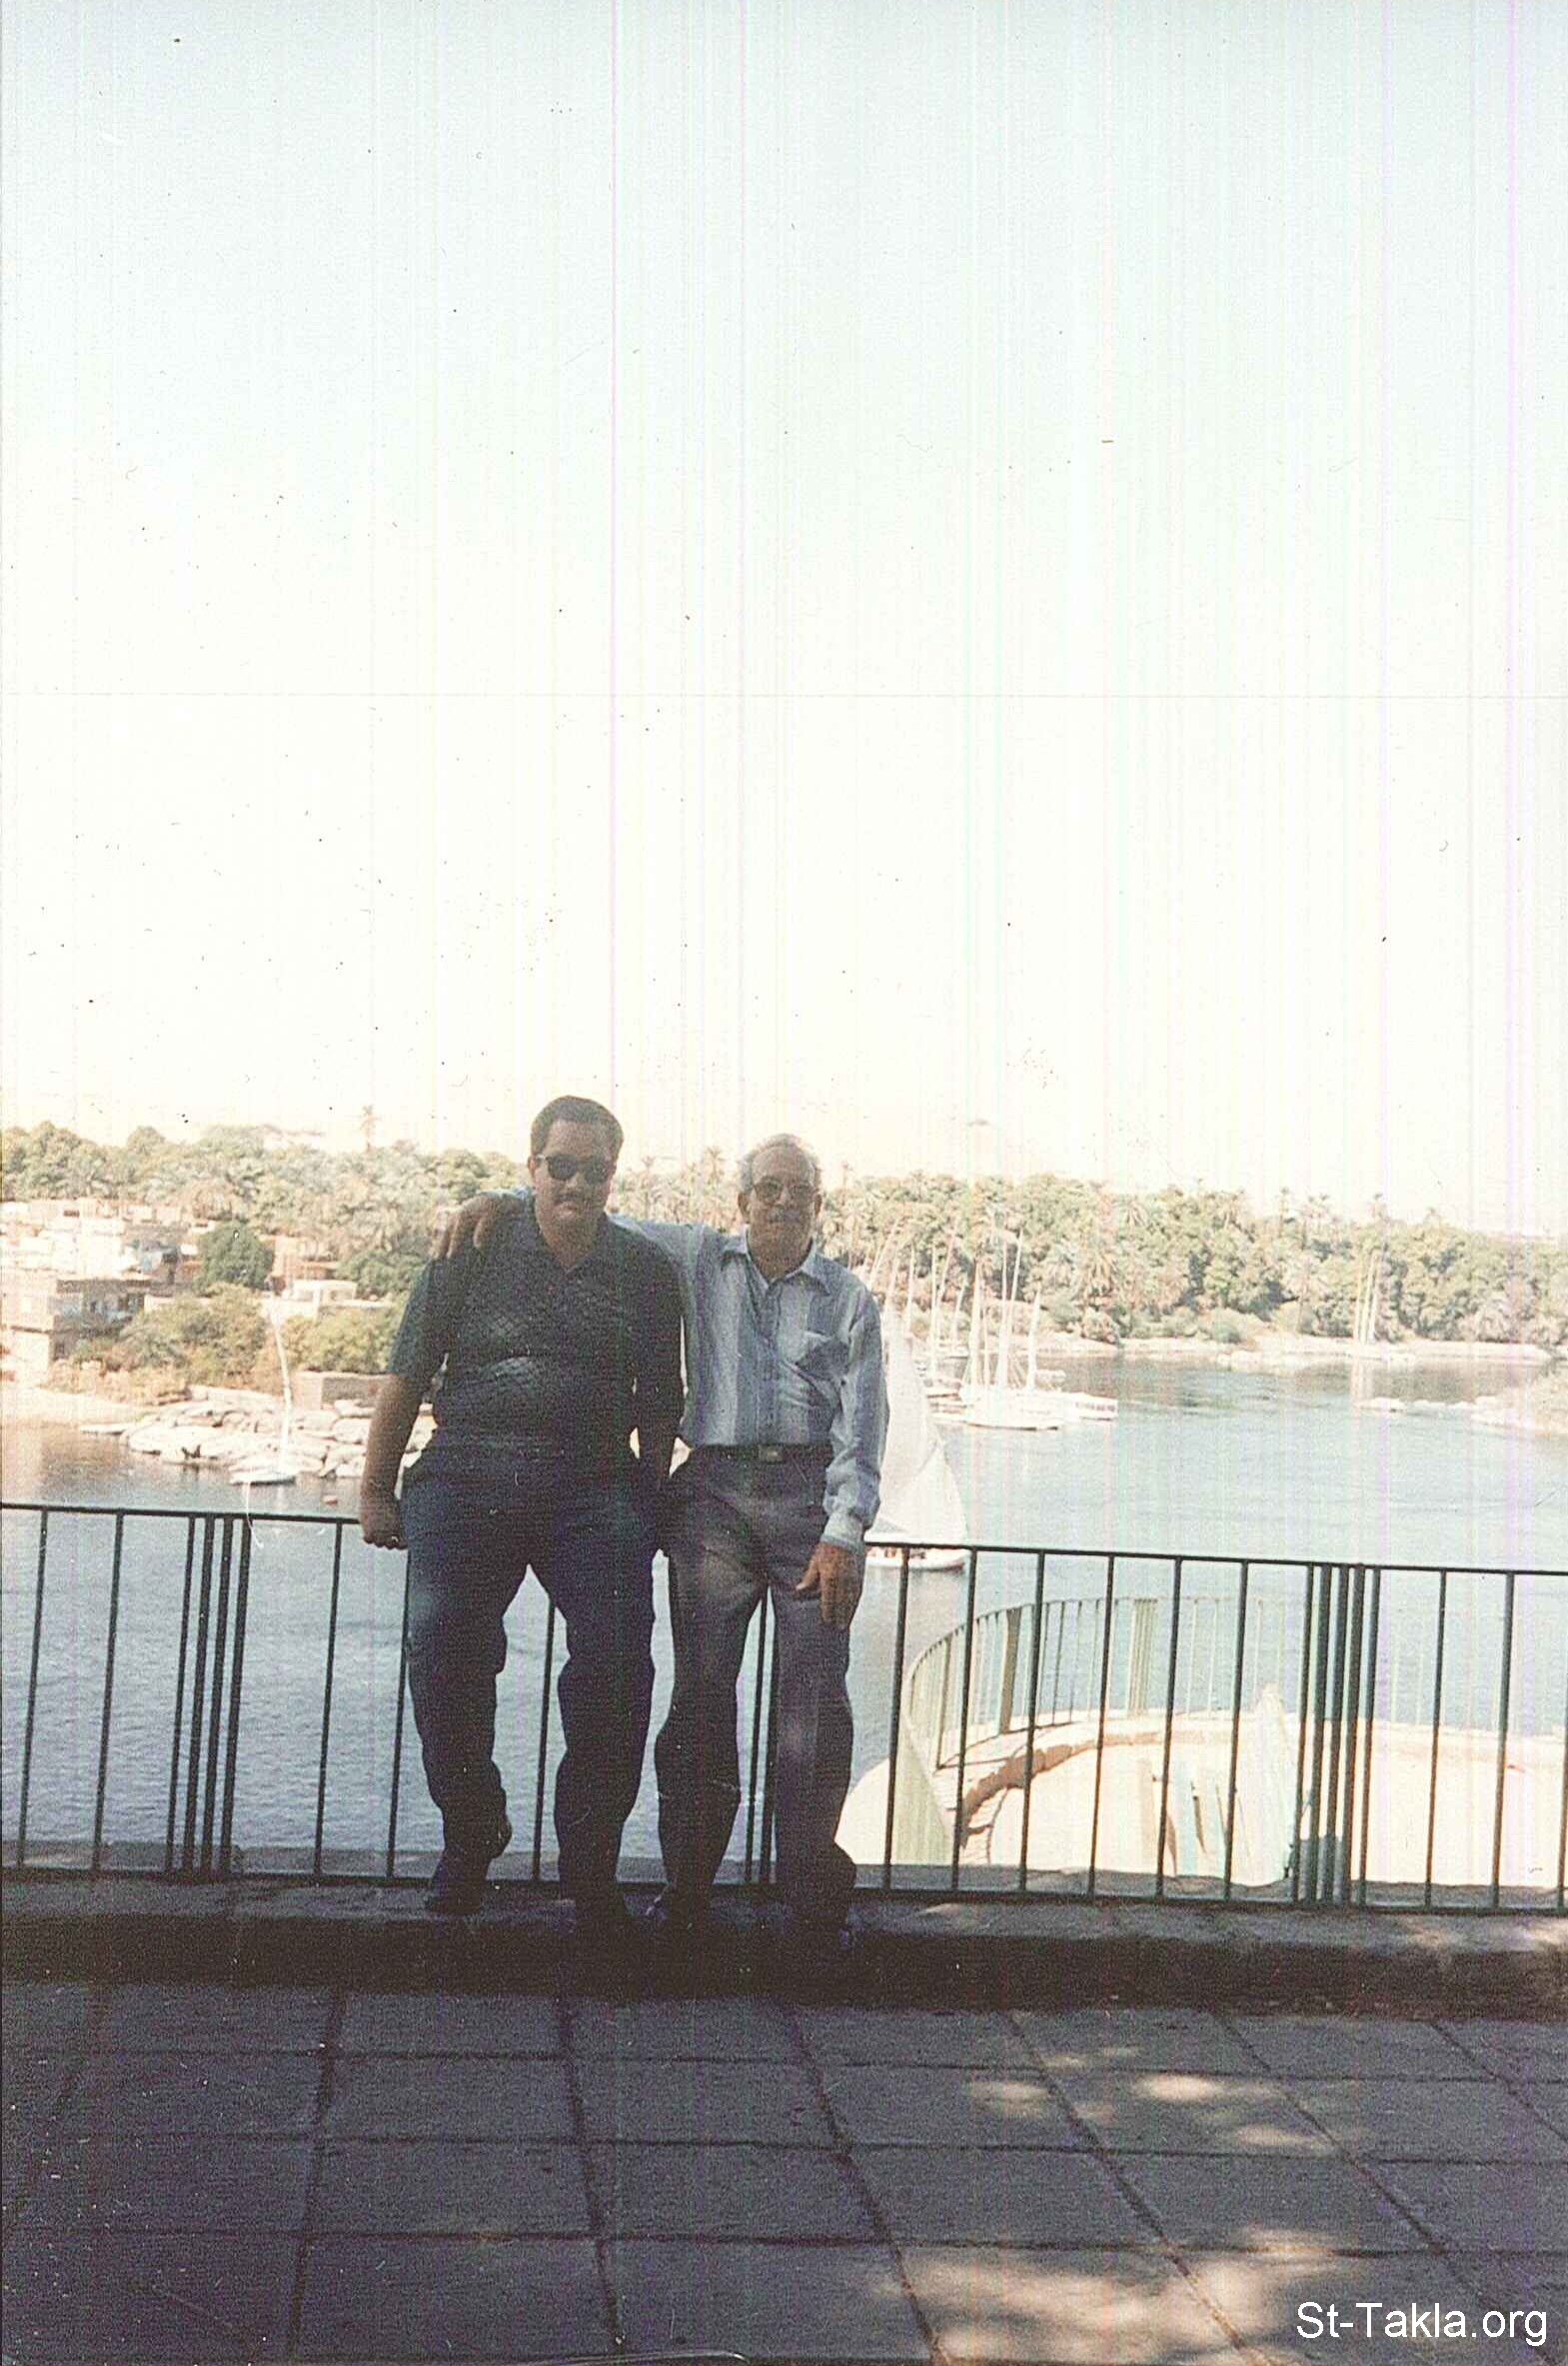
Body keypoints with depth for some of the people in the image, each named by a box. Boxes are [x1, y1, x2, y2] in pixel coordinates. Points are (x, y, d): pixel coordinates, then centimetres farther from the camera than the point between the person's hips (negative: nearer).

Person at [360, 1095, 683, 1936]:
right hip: (467, 1480, 0)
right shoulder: (472, 1255, 6)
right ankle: (470, 1841, 18)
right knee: (444, 1655, -6)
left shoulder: (644, 1271, 11)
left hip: (594, 1489, 1)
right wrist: (375, 1491, 6)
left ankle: (591, 1867, 4)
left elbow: (660, 1407, 16)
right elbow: (406, 1378, 7)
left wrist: (653, 1504, 11)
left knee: (615, 1665, -10)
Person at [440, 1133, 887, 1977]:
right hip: (714, 1489, 1)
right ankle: (686, 1887, 3)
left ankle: (812, 1897, 0)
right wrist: (505, 1201, 3)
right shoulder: (699, 1260, 15)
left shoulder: (849, 1300, 11)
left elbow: (861, 1427, 4)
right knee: (701, 1692, -4)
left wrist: (844, 1534, -7)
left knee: (816, 1698, -6)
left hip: (810, 1492, -1)